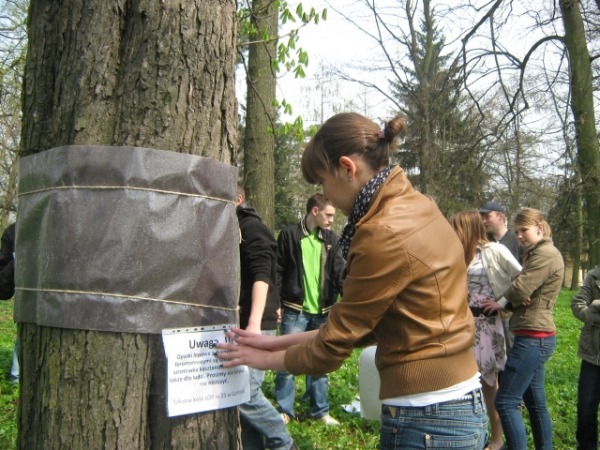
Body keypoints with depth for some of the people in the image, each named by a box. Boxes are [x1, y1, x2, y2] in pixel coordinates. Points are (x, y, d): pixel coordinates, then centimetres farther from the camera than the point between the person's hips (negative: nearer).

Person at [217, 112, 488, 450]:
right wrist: (281, 342, 8)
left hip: (427, 419, -8)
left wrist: (268, 358, 6)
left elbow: (334, 344, -11)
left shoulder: (385, 234, -22)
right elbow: (363, 324, 8)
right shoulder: (415, 206, 6)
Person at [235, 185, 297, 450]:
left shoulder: (251, 227, -7)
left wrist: (254, 323, -28)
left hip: (254, 325, -8)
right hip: (236, 324, 8)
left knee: (245, 392, -11)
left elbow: (261, 276, -18)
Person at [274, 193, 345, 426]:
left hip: (322, 311, 4)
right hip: (295, 310, -4)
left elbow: (339, 272, 3)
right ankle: (284, 410, 17)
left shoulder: (330, 238, 8)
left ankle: (320, 410, 26)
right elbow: (277, 271, -4)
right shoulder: (289, 234, -5)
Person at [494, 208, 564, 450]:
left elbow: (518, 290, -21)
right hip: (536, 337, 11)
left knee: (505, 401, -10)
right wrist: (511, 302, -9)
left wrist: (503, 300, 1)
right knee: (535, 402, 15)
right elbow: (520, 294, 15)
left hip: (533, 338, -11)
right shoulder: (537, 254, 19)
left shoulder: (546, 254, -14)